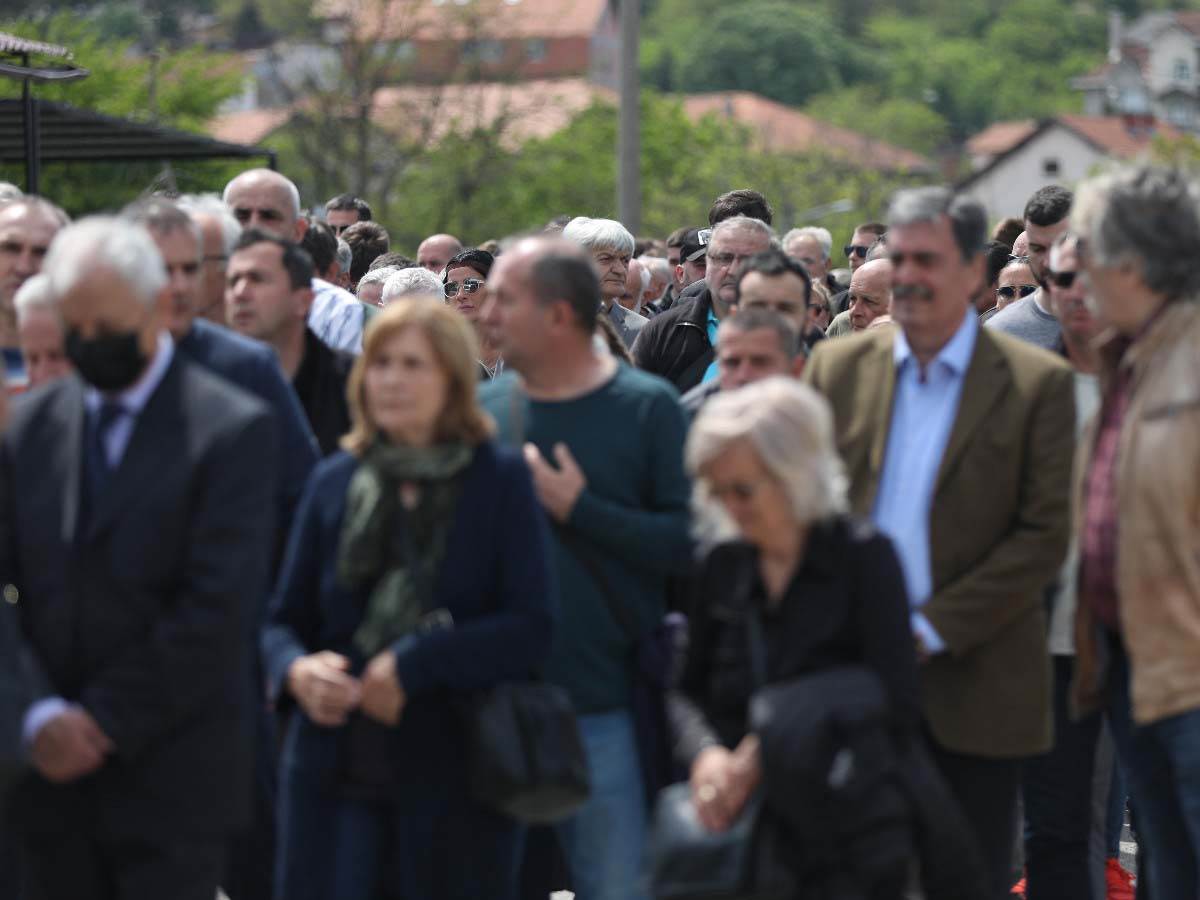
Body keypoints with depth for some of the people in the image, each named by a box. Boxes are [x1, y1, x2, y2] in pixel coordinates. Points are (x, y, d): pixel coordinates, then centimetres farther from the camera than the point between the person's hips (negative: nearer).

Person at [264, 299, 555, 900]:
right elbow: (284, 618, 13)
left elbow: (531, 627, -7)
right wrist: (297, 669, -10)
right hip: (337, 769, 2)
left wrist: (413, 666, -15)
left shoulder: (500, 481, 1)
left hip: (456, 776, -2)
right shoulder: (334, 483, 9)